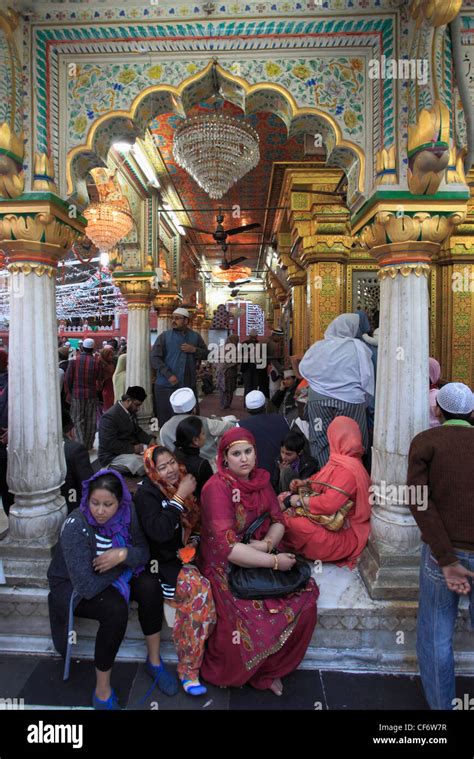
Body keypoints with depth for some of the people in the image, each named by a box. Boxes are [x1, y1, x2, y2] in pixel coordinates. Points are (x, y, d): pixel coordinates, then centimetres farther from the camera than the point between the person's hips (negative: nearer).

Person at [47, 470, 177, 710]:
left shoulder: (126, 513, -16)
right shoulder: (75, 526, -30)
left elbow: (143, 553, -8)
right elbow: (87, 586, -33)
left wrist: (123, 554, -29)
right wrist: (121, 567, -19)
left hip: (112, 579, 5)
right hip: (71, 586, -5)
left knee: (150, 585, -20)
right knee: (115, 609, -31)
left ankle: (154, 661, 0)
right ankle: (102, 692, -11)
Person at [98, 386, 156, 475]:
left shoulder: (131, 412, 7)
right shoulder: (109, 417, -21)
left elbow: (137, 431, 19)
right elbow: (109, 444, -27)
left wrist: (150, 440, -1)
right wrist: (132, 448, -27)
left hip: (131, 449, 9)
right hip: (112, 456, -8)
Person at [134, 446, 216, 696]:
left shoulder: (181, 485, 6)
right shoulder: (146, 492, -11)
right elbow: (158, 532, -26)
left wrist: (194, 540, -2)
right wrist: (179, 498, -24)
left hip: (186, 557, 6)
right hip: (161, 564, -6)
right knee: (201, 590, -28)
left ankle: (186, 669, -2)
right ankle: (189, 671, -14)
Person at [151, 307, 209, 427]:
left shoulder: (195, 336, 10)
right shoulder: (164, 336, 2)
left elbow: (207, 354, 14)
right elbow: (155, 358, -5)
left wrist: (195, 350, -7)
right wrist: (168, 375, -17)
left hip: (189, 386, 2)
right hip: (166, 386, -2)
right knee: (166, 421, -1)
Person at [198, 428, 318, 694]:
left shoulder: (260, 478, 0)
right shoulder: (217, 488, -20)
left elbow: (278, 521, 5)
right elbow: (228, 548, -25)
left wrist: (267, 543, -16)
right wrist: (275, 561, -22)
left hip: (262, 555, 6)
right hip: (226, 566, -6)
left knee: (305, 600, -10)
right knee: (253, 621, -24)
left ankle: (269, 669, 12)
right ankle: (228, 675, 10)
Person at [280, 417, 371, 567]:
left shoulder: (347, 470, -28)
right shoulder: (343, 461, 5)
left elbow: (328, 504, -34)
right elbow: (324, 480, 22)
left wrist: (300, 500, -19)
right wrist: (305, 483, 5)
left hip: (341, 534, -10)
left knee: (286, 520, -26)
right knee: (283, 499, 8)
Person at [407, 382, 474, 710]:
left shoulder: (425, 441, -1)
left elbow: (420, 501, -12)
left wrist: (447, 561, -13)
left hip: (445, 550, -3)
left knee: (436, 636, 13)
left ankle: (442, 705, 25)